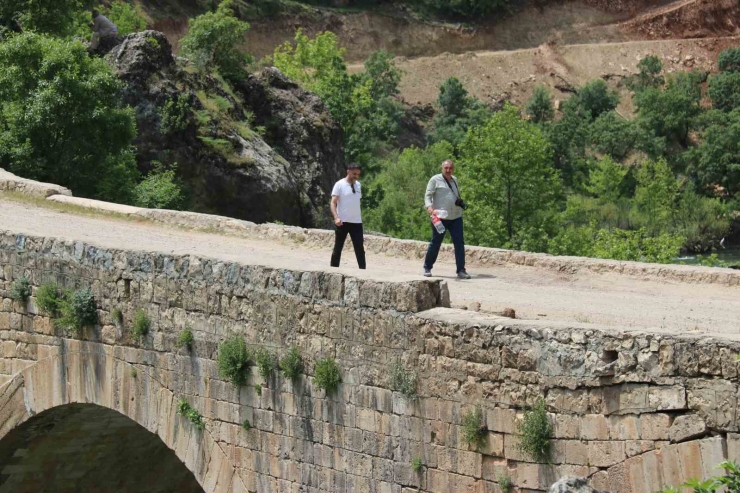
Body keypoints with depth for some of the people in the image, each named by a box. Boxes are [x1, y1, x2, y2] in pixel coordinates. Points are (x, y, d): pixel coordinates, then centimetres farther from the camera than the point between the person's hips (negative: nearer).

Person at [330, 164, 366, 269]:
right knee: (338, 248, 3)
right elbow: (333, 203, -13)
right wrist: (336, 217, -26)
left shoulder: (358, 185, 12)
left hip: (356, 222, 5)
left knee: (360, 249, 1)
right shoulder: (340, 185, -7)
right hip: (343, 222, -5)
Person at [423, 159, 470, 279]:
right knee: (435, 243, 1)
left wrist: (460, 202, 15)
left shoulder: (454, 180, 18)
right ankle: (427, 268, 16)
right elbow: (428, 195, -7)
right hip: (440, 217, -5)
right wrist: (429, 206, -25)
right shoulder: (435, 180, -1)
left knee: (459, 243, -3)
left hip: (456, 217, 5)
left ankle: (461, 270, 0)